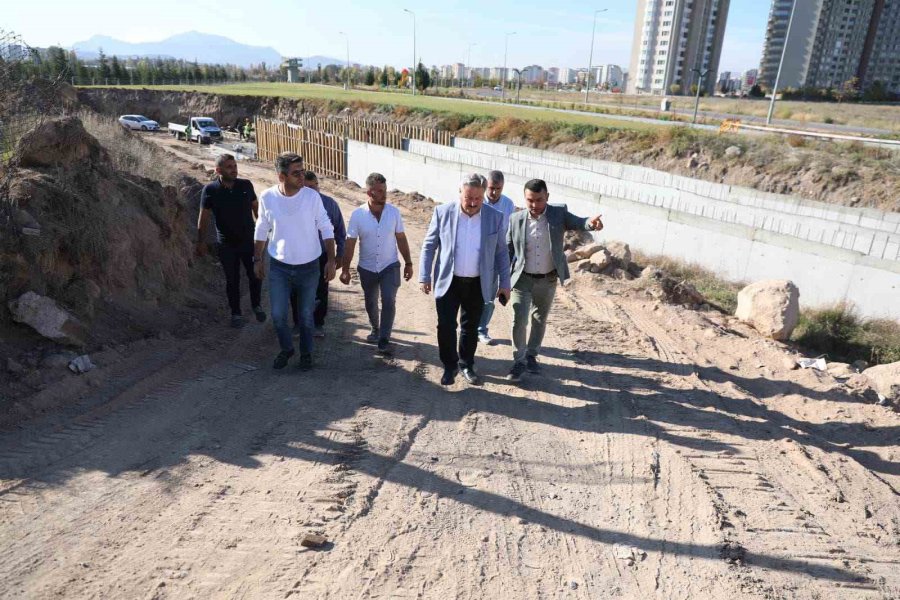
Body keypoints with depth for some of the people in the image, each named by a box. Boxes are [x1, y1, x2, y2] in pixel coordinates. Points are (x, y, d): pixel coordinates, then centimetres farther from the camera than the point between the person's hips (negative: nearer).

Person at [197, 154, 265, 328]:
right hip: (226, 245, -1)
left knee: (255, 276, 11)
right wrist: (201, 242, -5)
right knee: (232, 280, 10)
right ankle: (236, 313, 27)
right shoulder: (210, 190, -10)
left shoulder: (246, 185, -6)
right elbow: (204, 218, -6)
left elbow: (256, 207, 8)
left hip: (249, 240, 2)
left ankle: (256, 306, 36)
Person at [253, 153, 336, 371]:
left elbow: (326, 229, -5)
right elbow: (261, 231, 5)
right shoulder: (267, 197, -9)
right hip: (279, 268, 1)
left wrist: (331, 260, -9)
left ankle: (306, 353, 34)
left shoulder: (312, 196, -13)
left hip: (309, 268, -1)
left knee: (306, 315, 11)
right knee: (278, 314, 5)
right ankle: (286, 348, 33)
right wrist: (258, 259, 9)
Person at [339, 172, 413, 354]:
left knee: (389, 301, -15)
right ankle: (375, 329, 43)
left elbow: (401, 239, 0)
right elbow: (350, 244, -6)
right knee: (370, 304, 17)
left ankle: (384, 339, -3)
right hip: (367, 268, 1)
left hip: (390, 266, -1)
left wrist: (408, 263, 2)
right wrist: (345, 269, -6)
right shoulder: (357, 215, -12)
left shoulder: (394, 212, -9)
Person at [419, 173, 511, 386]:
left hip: (478, 284, 1)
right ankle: (449, 366, 21)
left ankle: (466, 365, 31)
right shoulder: (442, 213, -8)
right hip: (448, 282, -1)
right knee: (446, 326, 1)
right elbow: (429, 245, -1)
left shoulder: (495, 218, -5)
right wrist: (425, 276, -4)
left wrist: (505, 283, 2)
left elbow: (501, 252, 3)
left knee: (470, 328, 13)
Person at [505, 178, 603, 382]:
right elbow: (508, 249, 2)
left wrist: (591, 222, -45)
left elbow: (578, 223, -21)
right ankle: (519, 361, 11)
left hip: (548, 280, 1)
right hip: (522, 279, -1)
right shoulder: (516, 219, -7)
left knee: (540, 320, 15)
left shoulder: (559, 214, -7)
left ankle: (532, 355, 33)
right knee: (519, 320, -4)